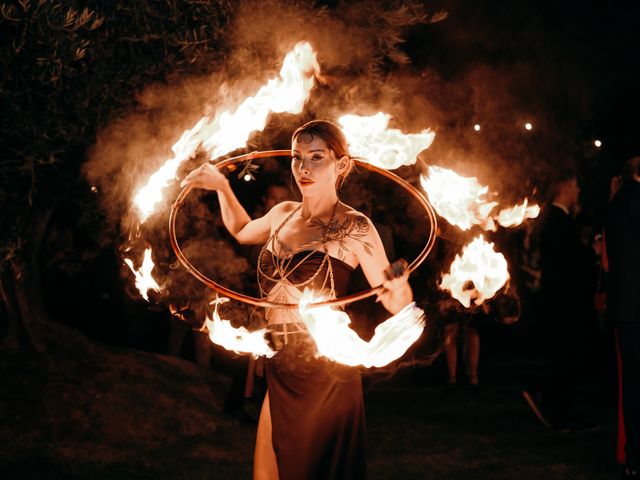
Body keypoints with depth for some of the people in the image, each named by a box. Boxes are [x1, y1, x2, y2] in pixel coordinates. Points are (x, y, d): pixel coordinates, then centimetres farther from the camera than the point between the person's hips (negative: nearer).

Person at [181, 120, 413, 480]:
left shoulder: (355, 228, -10)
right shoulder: (283, 214, 8)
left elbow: (395, 302, -10)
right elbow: (243, 231, 31)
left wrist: (400, 292, -32)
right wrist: (222, 188, 20)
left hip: (325, 374, -6)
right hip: (282, 374, 6)